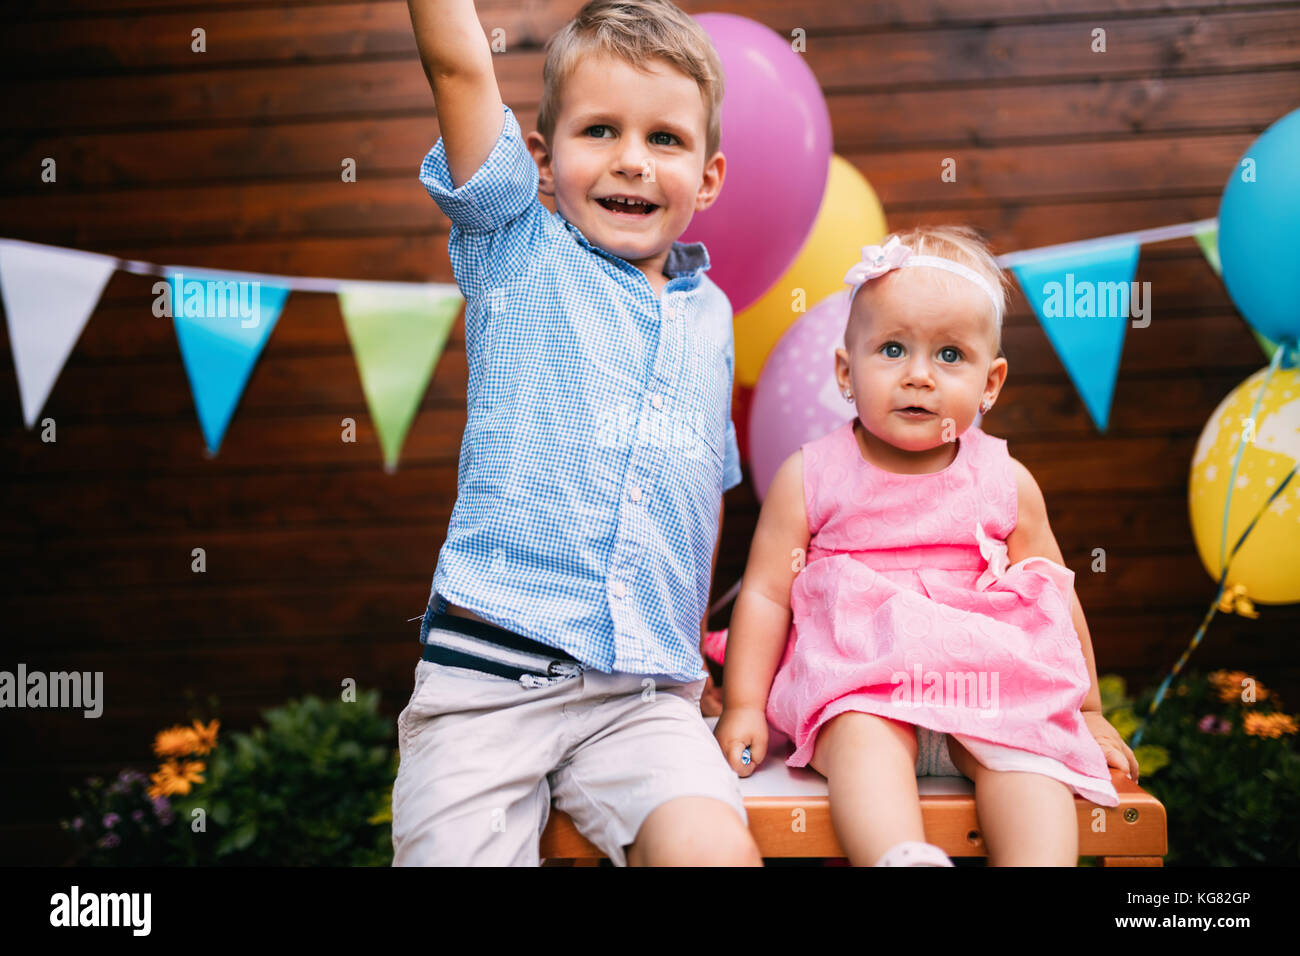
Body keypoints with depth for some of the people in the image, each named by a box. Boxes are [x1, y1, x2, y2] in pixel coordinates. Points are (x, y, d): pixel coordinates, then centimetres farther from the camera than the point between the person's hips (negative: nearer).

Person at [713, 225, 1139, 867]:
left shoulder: (1007, 484, 8)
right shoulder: (809, 477, 2)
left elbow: (1054, 600, 17)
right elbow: (765, 594, 3)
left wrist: (1086, 710, 22)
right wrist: (743, 706, -1)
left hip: (988, 678, 3)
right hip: (855, 678, -2)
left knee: (1028, 742, -26)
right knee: (865, 736, -33)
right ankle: (898, 857, -47)